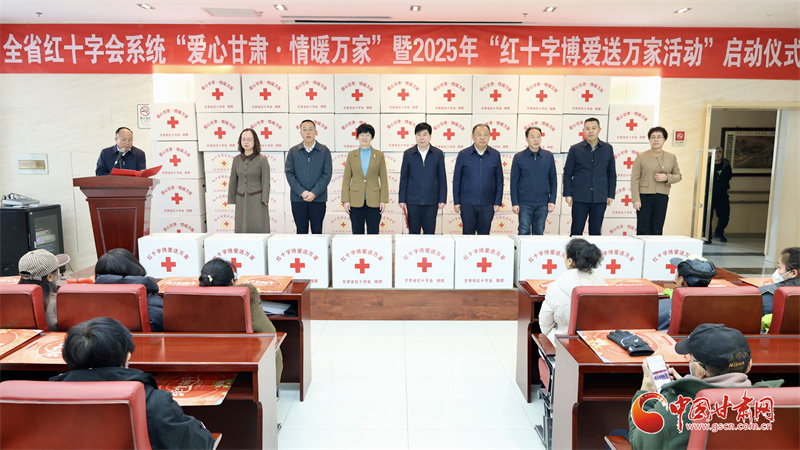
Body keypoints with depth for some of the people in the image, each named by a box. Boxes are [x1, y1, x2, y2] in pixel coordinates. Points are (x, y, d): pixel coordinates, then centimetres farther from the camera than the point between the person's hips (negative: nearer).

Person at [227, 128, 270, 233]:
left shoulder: (262, 159, -4)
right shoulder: (237, 159, 7)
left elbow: (266, 182, -4)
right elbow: (233, 181, 11)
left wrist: (265, 200, -8)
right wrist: (231, 200, 10)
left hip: (257, 199, -3)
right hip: (241, 200, 3)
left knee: (258, 227, -3)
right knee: (241, 228, 2)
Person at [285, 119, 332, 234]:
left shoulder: (324, 151, 4)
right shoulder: (293, 151, 7)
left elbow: (327, 174, -2)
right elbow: (289, 173, 1)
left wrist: (314, 193, -11)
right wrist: (301, 192, -11)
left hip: (318, 198, -1)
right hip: (298, 199, 1)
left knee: (317, 231, 4)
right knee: (301, 231, 5)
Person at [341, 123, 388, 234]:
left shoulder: (379, 155, 4)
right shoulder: (351, 155, 6)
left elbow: (383, 179, 4)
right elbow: (346, 179, 5)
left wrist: (383, 200, -3)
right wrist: (345, 200, -2)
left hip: (374, 201, 0)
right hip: (355, 201, 1)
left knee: (373, 233, 2)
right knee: (357, 233, 5)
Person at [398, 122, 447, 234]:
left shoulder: (438, 154, 4)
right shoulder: (408, 154, 4)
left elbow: (442, 179, 5)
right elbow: (403, 178, 6)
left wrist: (442, 199, 1)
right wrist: (402, 199, 3)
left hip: (431, 201, 0)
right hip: (412, 201, 0)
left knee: (430, 232, 5)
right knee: (413, 232, 5)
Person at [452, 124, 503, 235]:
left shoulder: (495, 155, 4)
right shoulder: (463, 154, 1)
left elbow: (499, 181, 8)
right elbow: (456, 180, 4)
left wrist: (498, 202, 4)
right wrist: (456, 202, 1)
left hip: (487, 204, 1)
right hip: (467, 204, -1)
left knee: (484, 234, 7)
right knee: (468, 234, 4)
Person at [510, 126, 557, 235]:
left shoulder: (548, 156, 5)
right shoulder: (519, 157, -1)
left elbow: (553, 180, 9)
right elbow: (514, 182, 1)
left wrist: (552, 200, 3)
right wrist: (514, 203, -3)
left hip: (543, 204, 2)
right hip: (525, 204, -2)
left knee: (539, 233, 10)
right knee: (524, 233, -1)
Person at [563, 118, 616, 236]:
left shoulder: (608, 148, 7)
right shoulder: (575, 149, 2)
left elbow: (611, 173, 12)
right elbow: (567, 174, 4)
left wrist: (611, 195, 7)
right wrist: (567, 194, -1)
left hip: (600, 198, 2)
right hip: (580, 198, -2)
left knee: (596, 232, 8)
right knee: (576, 231, 1)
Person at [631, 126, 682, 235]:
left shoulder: (671, 157, 9)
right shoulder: (641, 157, -1)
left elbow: (678, 175, 15)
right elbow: (634, 179, -4)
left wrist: (667, 177, -9)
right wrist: (636, 200, -11)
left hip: (662, 198, 3)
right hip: (644, 197, -3)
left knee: (657, 230, 5)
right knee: (643, 230, -3)